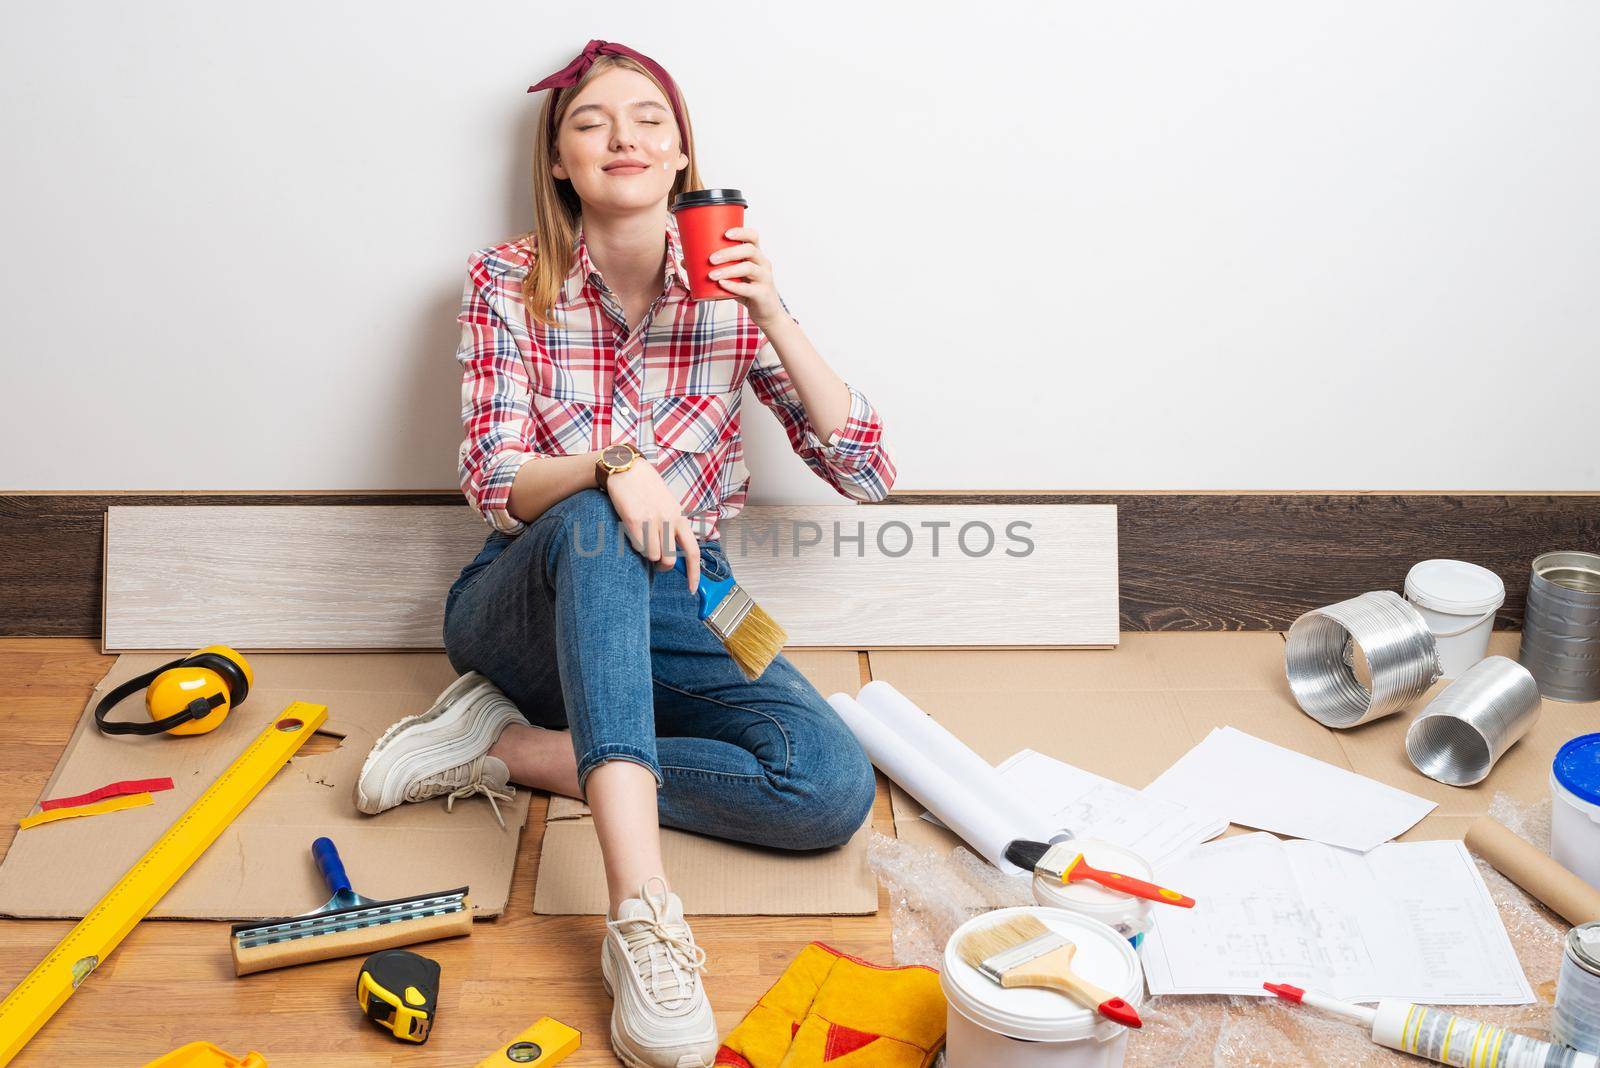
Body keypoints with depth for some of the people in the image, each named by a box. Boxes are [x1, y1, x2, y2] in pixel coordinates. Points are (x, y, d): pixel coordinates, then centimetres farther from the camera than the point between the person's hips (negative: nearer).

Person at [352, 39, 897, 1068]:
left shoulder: (730, 288, 1)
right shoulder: (510, 282, -2)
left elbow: (867, 471, -6)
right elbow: (495, 483, -11)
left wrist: (772, 315, -20)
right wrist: (613, 465, -33)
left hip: (674, 607, 2)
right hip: (527, 602, -2)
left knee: (834, 788, -26)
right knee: (595, 523, -40)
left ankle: (512, 747, -15)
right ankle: (642, 913, -50)